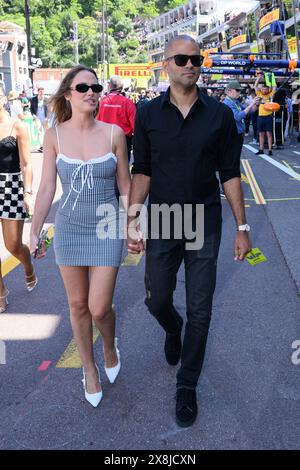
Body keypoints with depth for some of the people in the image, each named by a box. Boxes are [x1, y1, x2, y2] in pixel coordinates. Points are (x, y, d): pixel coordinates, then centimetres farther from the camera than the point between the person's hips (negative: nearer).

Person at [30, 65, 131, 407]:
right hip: (69, 228, 2)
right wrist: (34, 232, -4)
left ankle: (110, 346, 34)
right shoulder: (54, 135, -4)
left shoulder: (113, 133, -6)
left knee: (99, 308, -2)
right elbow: (46, 187, -2)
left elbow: (125, 185, 1)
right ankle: (89, 368, 33)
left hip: (107, 228, -1)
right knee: (78, 305, 11)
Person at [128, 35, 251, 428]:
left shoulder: (220, 115, -3)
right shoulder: (148, 114, -1)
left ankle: (187, 386, 24)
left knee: (200, 311, 6)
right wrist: (133, 220, -5)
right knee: (157, 300, 13)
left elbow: (229, 173, -1)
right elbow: (142, 171, 3)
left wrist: (242, 227, -2)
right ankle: (173, 328, 50)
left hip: (205, 225, -1)